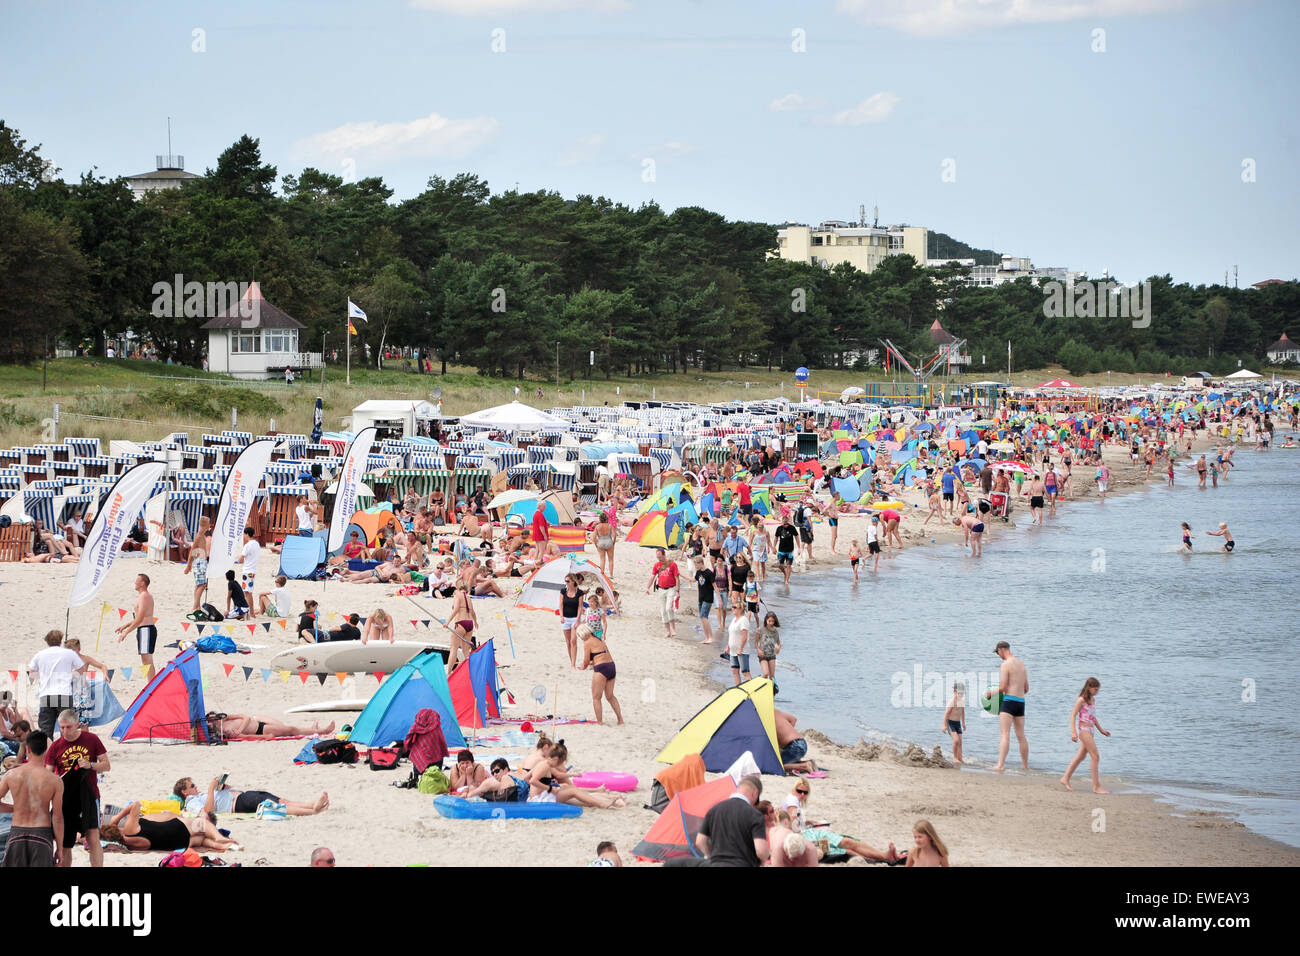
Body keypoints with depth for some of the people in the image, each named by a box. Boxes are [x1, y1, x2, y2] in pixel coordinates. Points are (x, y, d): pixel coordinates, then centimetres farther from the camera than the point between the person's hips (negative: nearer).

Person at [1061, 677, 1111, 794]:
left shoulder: (1093, 699, 12)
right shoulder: (1081, 700, -12)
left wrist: (1101, 730, 25)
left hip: (1090, 730, 9)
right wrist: (1073, 732, -23)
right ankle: (1096, 787, -8)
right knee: (1095, 757, -10)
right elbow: (1073, 715, -14)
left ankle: (1066, 779, 24)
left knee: (1081, 756, 15)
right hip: (1083, 729, -9)